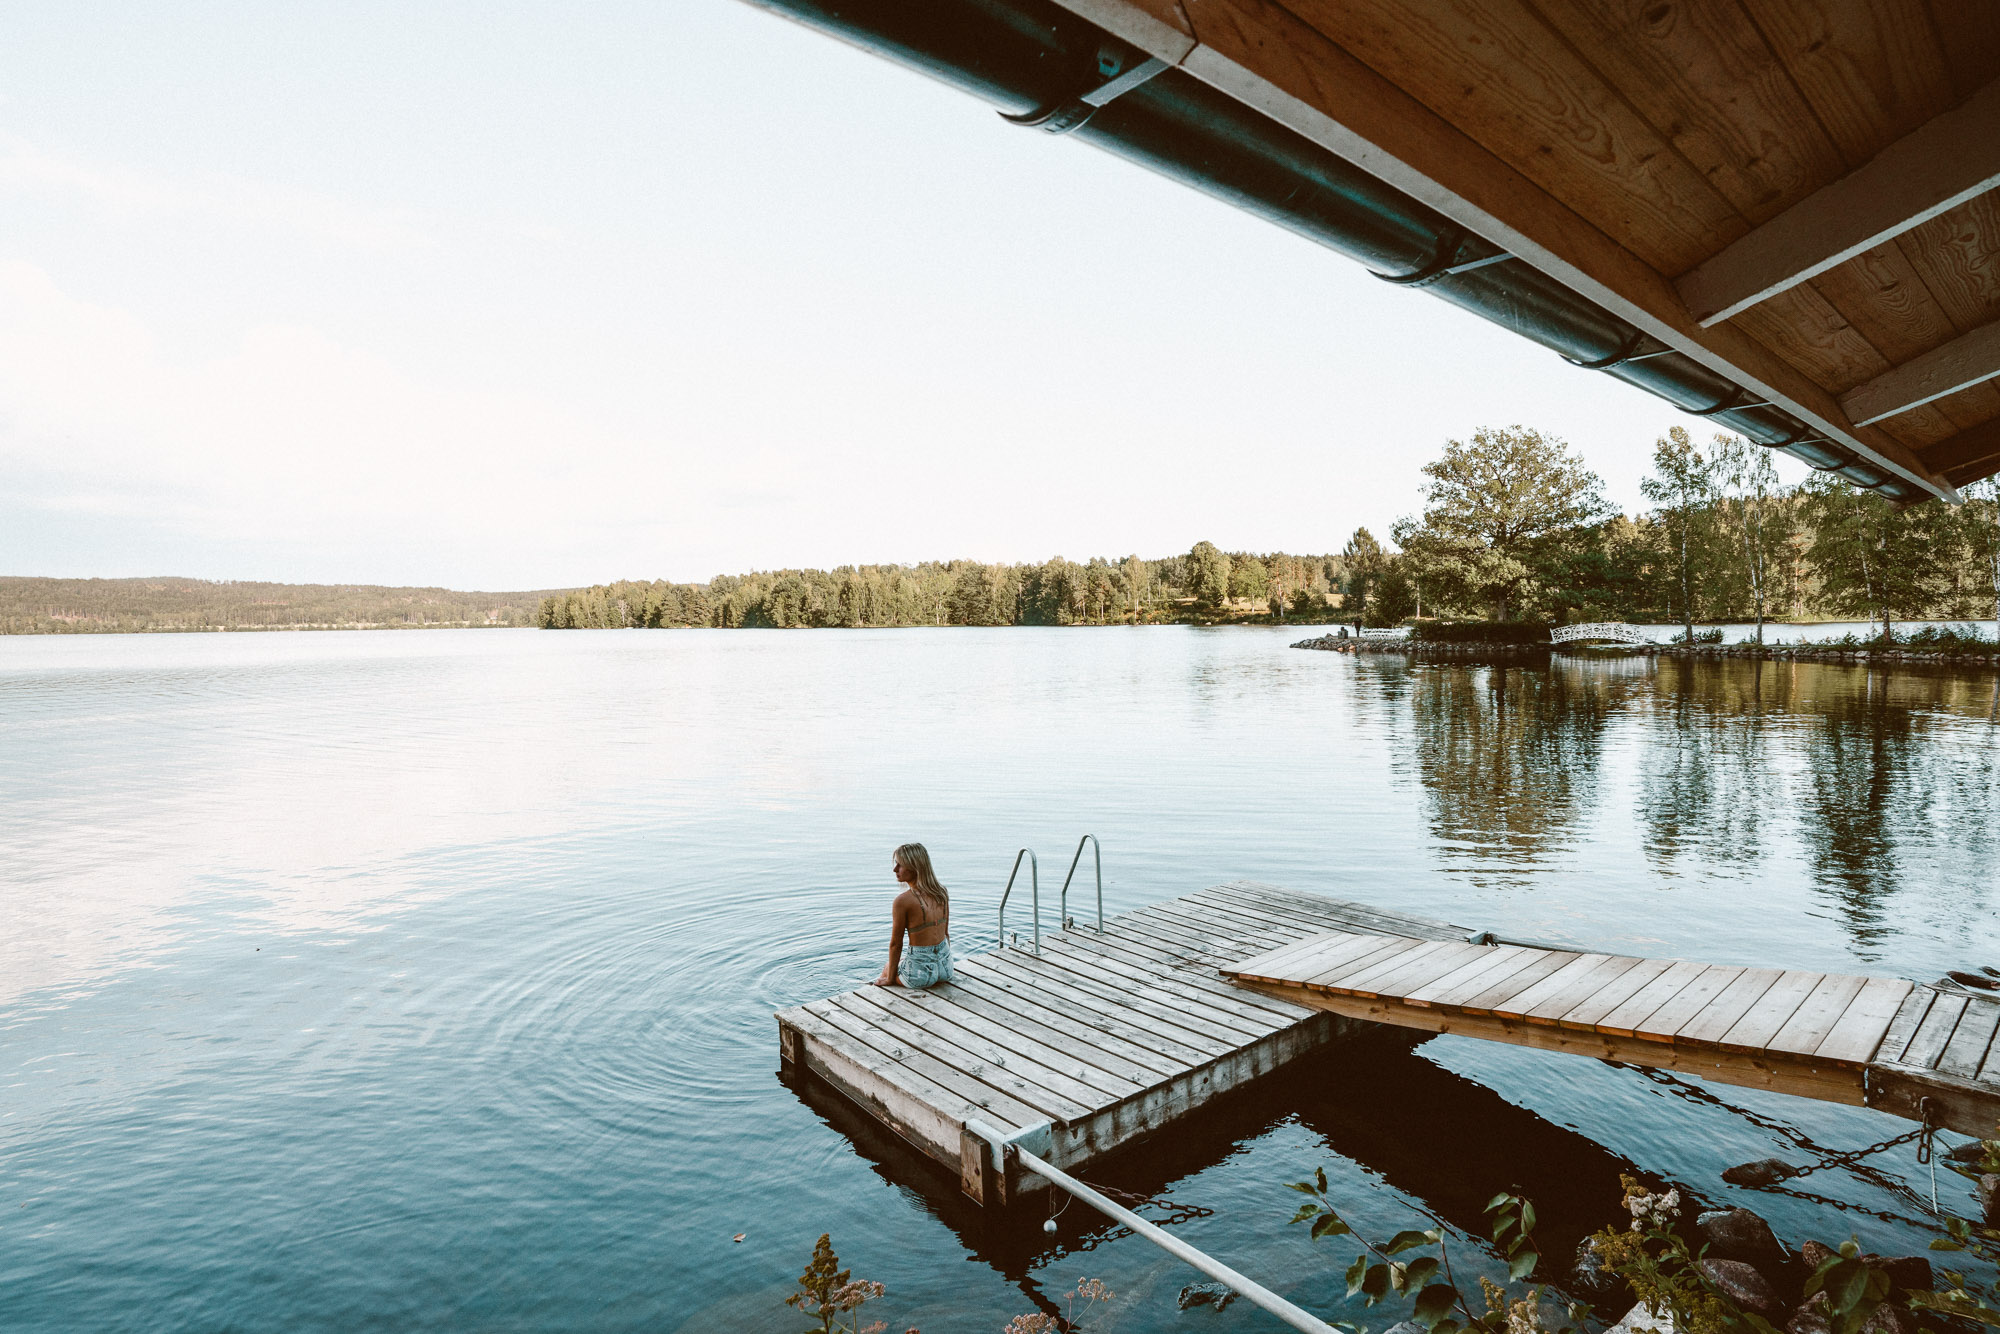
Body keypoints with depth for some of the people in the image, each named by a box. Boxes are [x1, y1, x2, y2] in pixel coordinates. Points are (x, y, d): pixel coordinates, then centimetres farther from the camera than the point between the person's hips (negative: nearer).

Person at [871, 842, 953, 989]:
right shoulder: (941, 893, -2)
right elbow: (946, 933, 8)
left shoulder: (902, 901, -19)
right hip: (945, 966, 5)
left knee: (887, 967, 29)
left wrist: (890, 979, 2)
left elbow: (895, 944, -11)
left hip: (921, 973, -5)